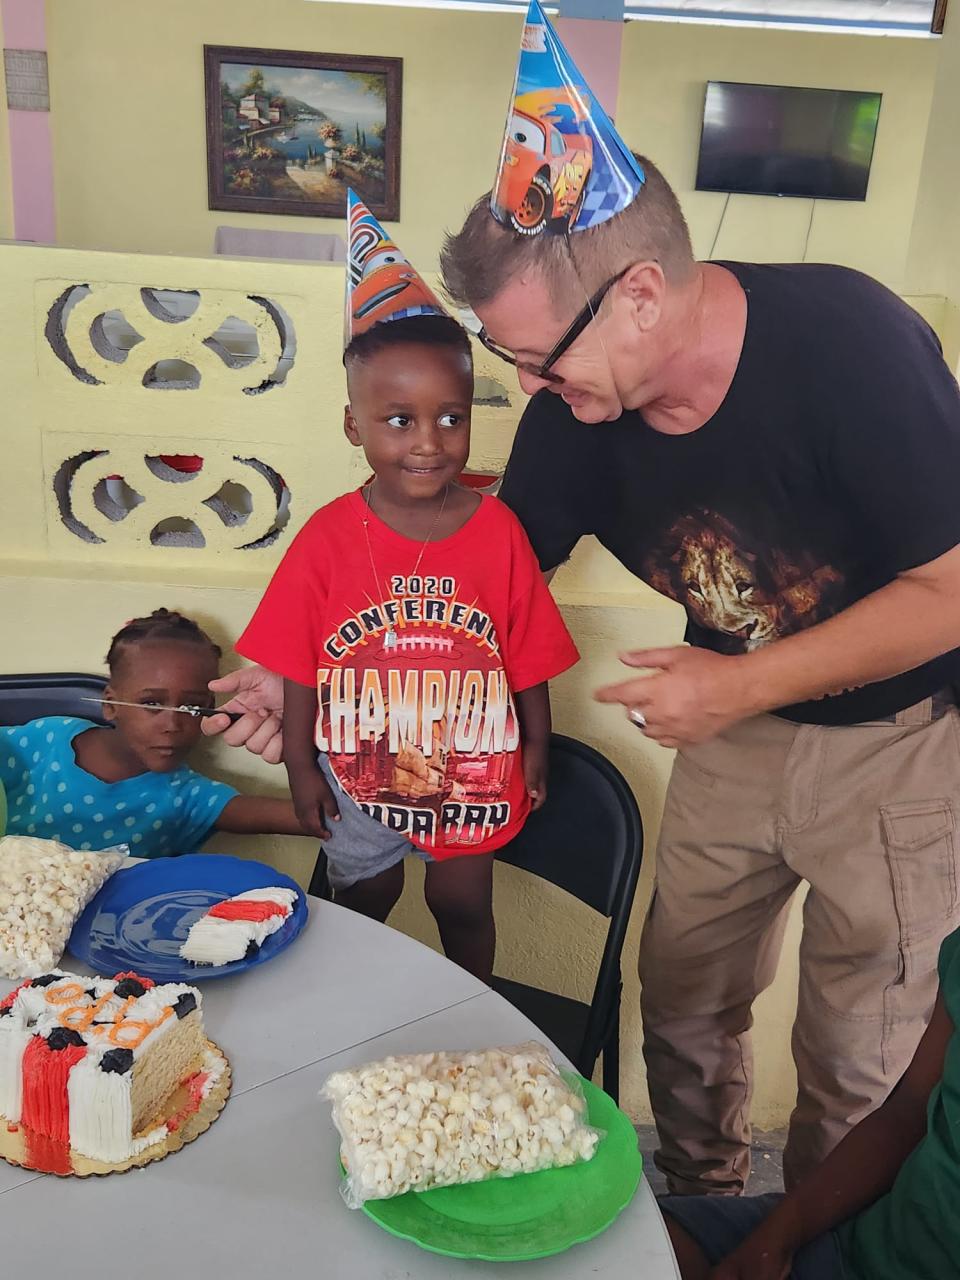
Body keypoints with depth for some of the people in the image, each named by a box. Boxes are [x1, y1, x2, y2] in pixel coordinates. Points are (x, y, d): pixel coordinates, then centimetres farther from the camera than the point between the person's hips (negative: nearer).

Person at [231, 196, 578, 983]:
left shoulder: (498, 531, -15)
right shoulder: (328, 536, -16)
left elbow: (528, 658, -6)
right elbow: (299, 667, -9)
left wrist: (536, 748, 0)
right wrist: (301, 768, -4)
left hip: (471, 772, 0)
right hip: (358, 777, 1)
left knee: (462, 904, 21)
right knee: (362, 904, 25)